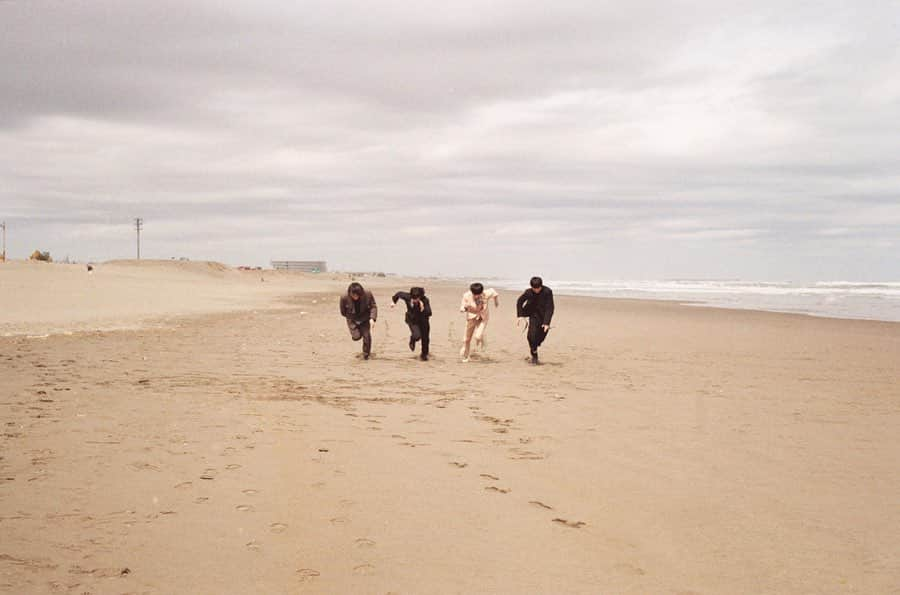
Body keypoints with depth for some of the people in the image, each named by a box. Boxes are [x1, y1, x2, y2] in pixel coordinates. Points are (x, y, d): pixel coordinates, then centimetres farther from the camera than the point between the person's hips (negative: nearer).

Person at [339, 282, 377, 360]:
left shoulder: (368, 295, -25)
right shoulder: (345, 298, -25)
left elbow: (373, 307, -12)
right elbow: (343, 312, -5)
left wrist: (372, 318, -24)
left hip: (365, 319, 0)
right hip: (352, 320, 0)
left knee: (367, 336, -8)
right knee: (356, 337, -13)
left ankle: (366, 355, 17)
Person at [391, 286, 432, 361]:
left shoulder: (425, 300, -27)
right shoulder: (407, 297, -24)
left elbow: (429, 313, -32)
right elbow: (399, 293, -2)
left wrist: (423, 308, -49)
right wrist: (394, 301, 15)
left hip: (423, 321, 1)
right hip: (412, 320, -1)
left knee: (425, 339, 11)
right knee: (417, 336, -24)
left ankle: (424, 354, 38)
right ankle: (412, 341, 15)